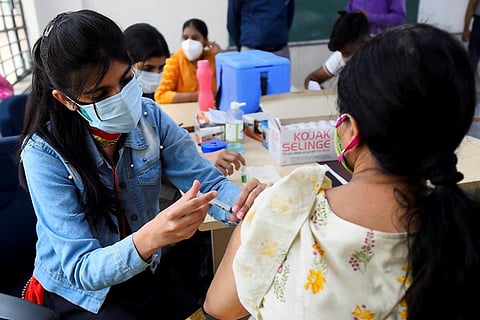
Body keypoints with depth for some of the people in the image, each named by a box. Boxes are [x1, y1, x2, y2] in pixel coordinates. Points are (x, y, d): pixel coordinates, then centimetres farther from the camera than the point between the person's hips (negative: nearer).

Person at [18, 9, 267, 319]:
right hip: (79, 291, -3)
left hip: (149, 272, 4)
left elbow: (209, 183, -13)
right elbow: (81, 269, -25)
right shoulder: (45, 154, -23)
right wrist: (149, 238, -45)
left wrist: (245, 200, -37)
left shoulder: (148, 115, -12)